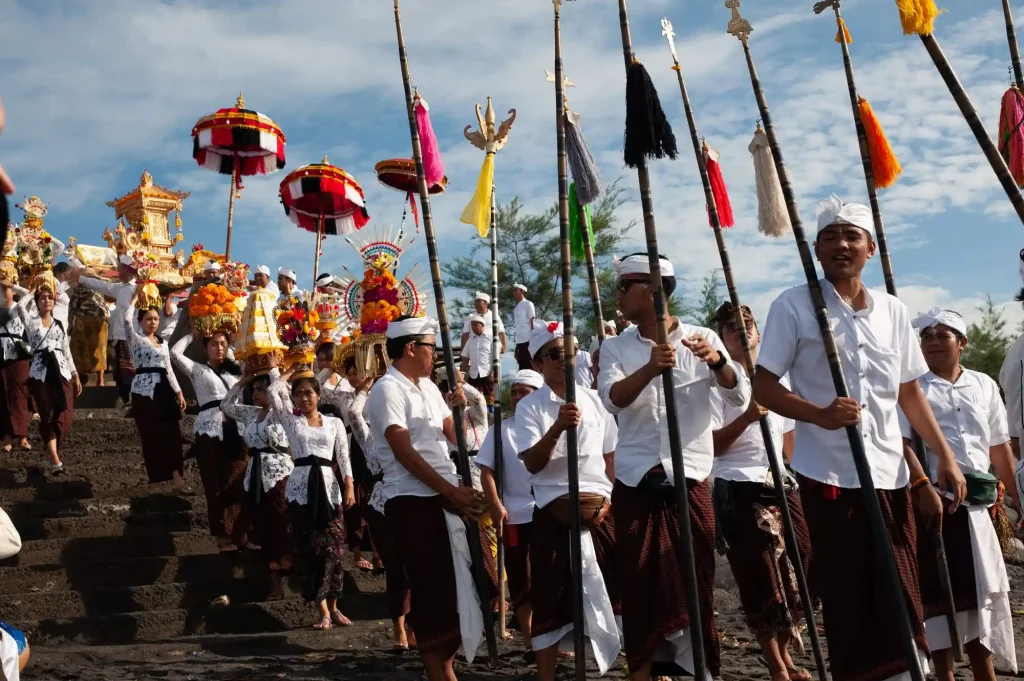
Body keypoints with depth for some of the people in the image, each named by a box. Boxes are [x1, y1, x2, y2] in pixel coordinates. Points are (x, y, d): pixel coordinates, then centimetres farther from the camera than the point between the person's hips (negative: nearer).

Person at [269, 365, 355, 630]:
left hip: (328, 485, 1)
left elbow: (344, 457, 8)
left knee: (333, 548, 1)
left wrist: (349, 487, -2)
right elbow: (274, 391, -4)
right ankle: (323, 611, 1)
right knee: (309, 547, -2)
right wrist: (292, 371, 10)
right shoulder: (290, 420, 9)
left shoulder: (334, 423, 11)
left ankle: (333, 608, 12)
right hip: (301, 487, -1)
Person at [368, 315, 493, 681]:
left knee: (455, 585, 10)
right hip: (412, 502, -8)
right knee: (432, 590, -4)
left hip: (445, 498, 8)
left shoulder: (428, 387, 16)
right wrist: (451, 491, -18)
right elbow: (404, 453, -16)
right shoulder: (388, 389, -9)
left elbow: (456, 437, 15)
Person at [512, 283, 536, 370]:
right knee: (522, 369, 6)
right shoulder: (515, 308, 17)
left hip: (528, 341, -7)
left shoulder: (528, 304, -1)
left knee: (531, 368, -7)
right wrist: (516, 347, 12)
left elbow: (533, 323, -6)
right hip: (520, 342, 7)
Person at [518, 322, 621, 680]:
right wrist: (557, 428, -28)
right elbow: (532, 464, -13)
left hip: (601, 509, 3)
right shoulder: (529, 407, -1)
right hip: (555, 513, -3)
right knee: (551, 600, 0)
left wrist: (609, 499, 1)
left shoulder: (593, 399, 10)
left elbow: (611, 457, 14)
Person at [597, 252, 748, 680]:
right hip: (635, 483, 1)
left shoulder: (702, 338, 2)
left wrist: (717, 362, -24)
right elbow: (611, 399, -15)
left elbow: (740, 398, -5)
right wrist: (649, 369, -34)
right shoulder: (616, 346, 3)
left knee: (694, 583, 3)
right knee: (639, 585, 3)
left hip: (690, 480, -1)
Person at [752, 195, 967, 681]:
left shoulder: (893, 310, 9)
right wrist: (818, 414, -22)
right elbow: (764, 387, -5)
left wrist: (945, 455, 8)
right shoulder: (793, 306, -4)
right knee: (848, 600, 1)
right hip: (829, 475, -4)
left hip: (890, 474, 4)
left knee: (902, 601, 5)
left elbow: (910, 393, 15)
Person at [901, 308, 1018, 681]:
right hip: (933, 501, -4)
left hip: (977, 505, 4)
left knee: (980, 590, 10)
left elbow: (999, 447, 15)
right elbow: (901, 443, -12)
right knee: (938, 592, 0)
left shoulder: (984, 386, 12)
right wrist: (924, 486, -24)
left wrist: (1017, 498, 14)